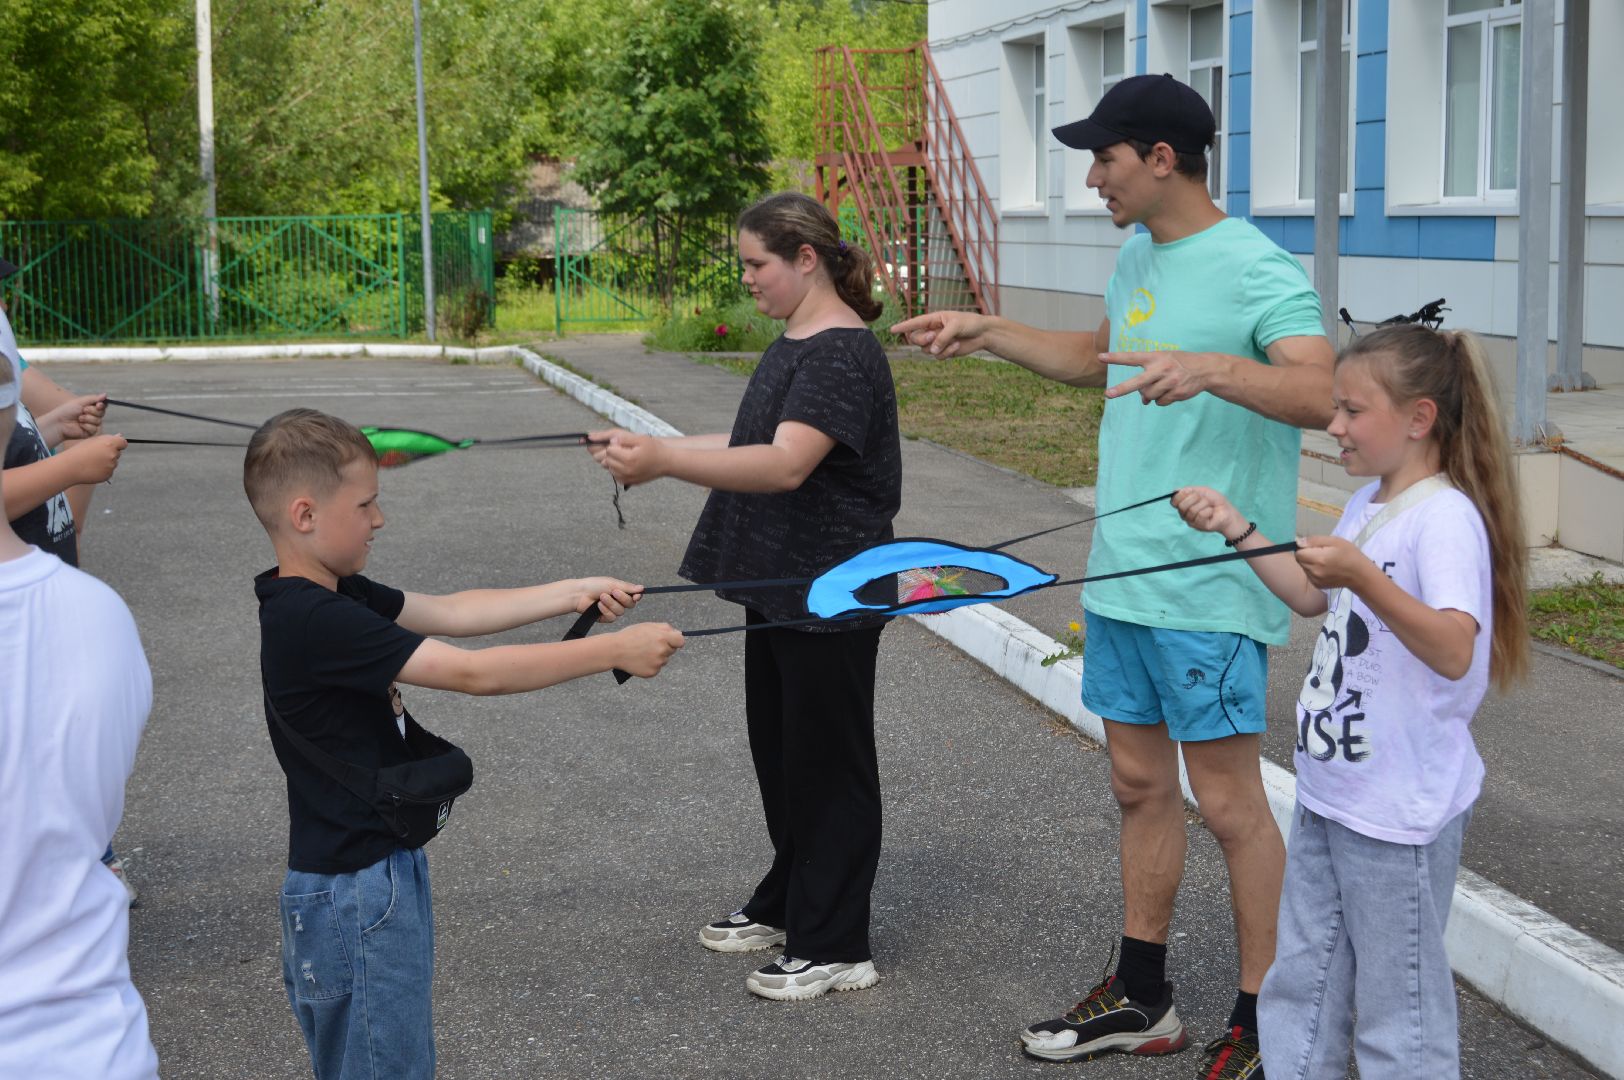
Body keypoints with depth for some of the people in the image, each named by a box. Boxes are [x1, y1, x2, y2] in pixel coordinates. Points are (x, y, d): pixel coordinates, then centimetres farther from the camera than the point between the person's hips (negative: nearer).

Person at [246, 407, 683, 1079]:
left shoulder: (332, 597, 5)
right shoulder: (314, 622, -25)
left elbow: (450, 613, 9)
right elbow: (475, 674, -27)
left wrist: (576, 594, 1)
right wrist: (615, 651, -22)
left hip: (377, 876, 10)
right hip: (356, 894, -10)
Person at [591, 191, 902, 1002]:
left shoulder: (842, 354, -21)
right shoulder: (795, 344, 13)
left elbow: (786, 464, -32)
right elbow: (753, 447, 19)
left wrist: (663, 460, -39)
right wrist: (649, 450, 11)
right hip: (779, 586, 10)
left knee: (828, 761, -1)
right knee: (780, 749, 19)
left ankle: (834, 947, 9)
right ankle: (785, 905, 35)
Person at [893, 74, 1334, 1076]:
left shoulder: (1258, 269, -15)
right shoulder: (1138, 258, 13)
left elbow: (1322, 395, -28)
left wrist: (1213, 367, -42)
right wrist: (989, 332, 25)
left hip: (1211, 588, -9)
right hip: (1122, 573, 9)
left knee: (1229, 802, -3)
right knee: (1141, 783, 16)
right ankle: (1141, 998, 29)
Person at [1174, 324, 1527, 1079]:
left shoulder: (1446, 517, -21)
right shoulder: (1368, 506, 7)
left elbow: (1454, 652, -35)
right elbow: (1313, 599, 23)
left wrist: (1363, 578, -48)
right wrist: (1235, 527, 14)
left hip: (1400, 813, -9)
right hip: (1328, 791, 9)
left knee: (1399, 1016, 3)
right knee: (1301, 987, 20)